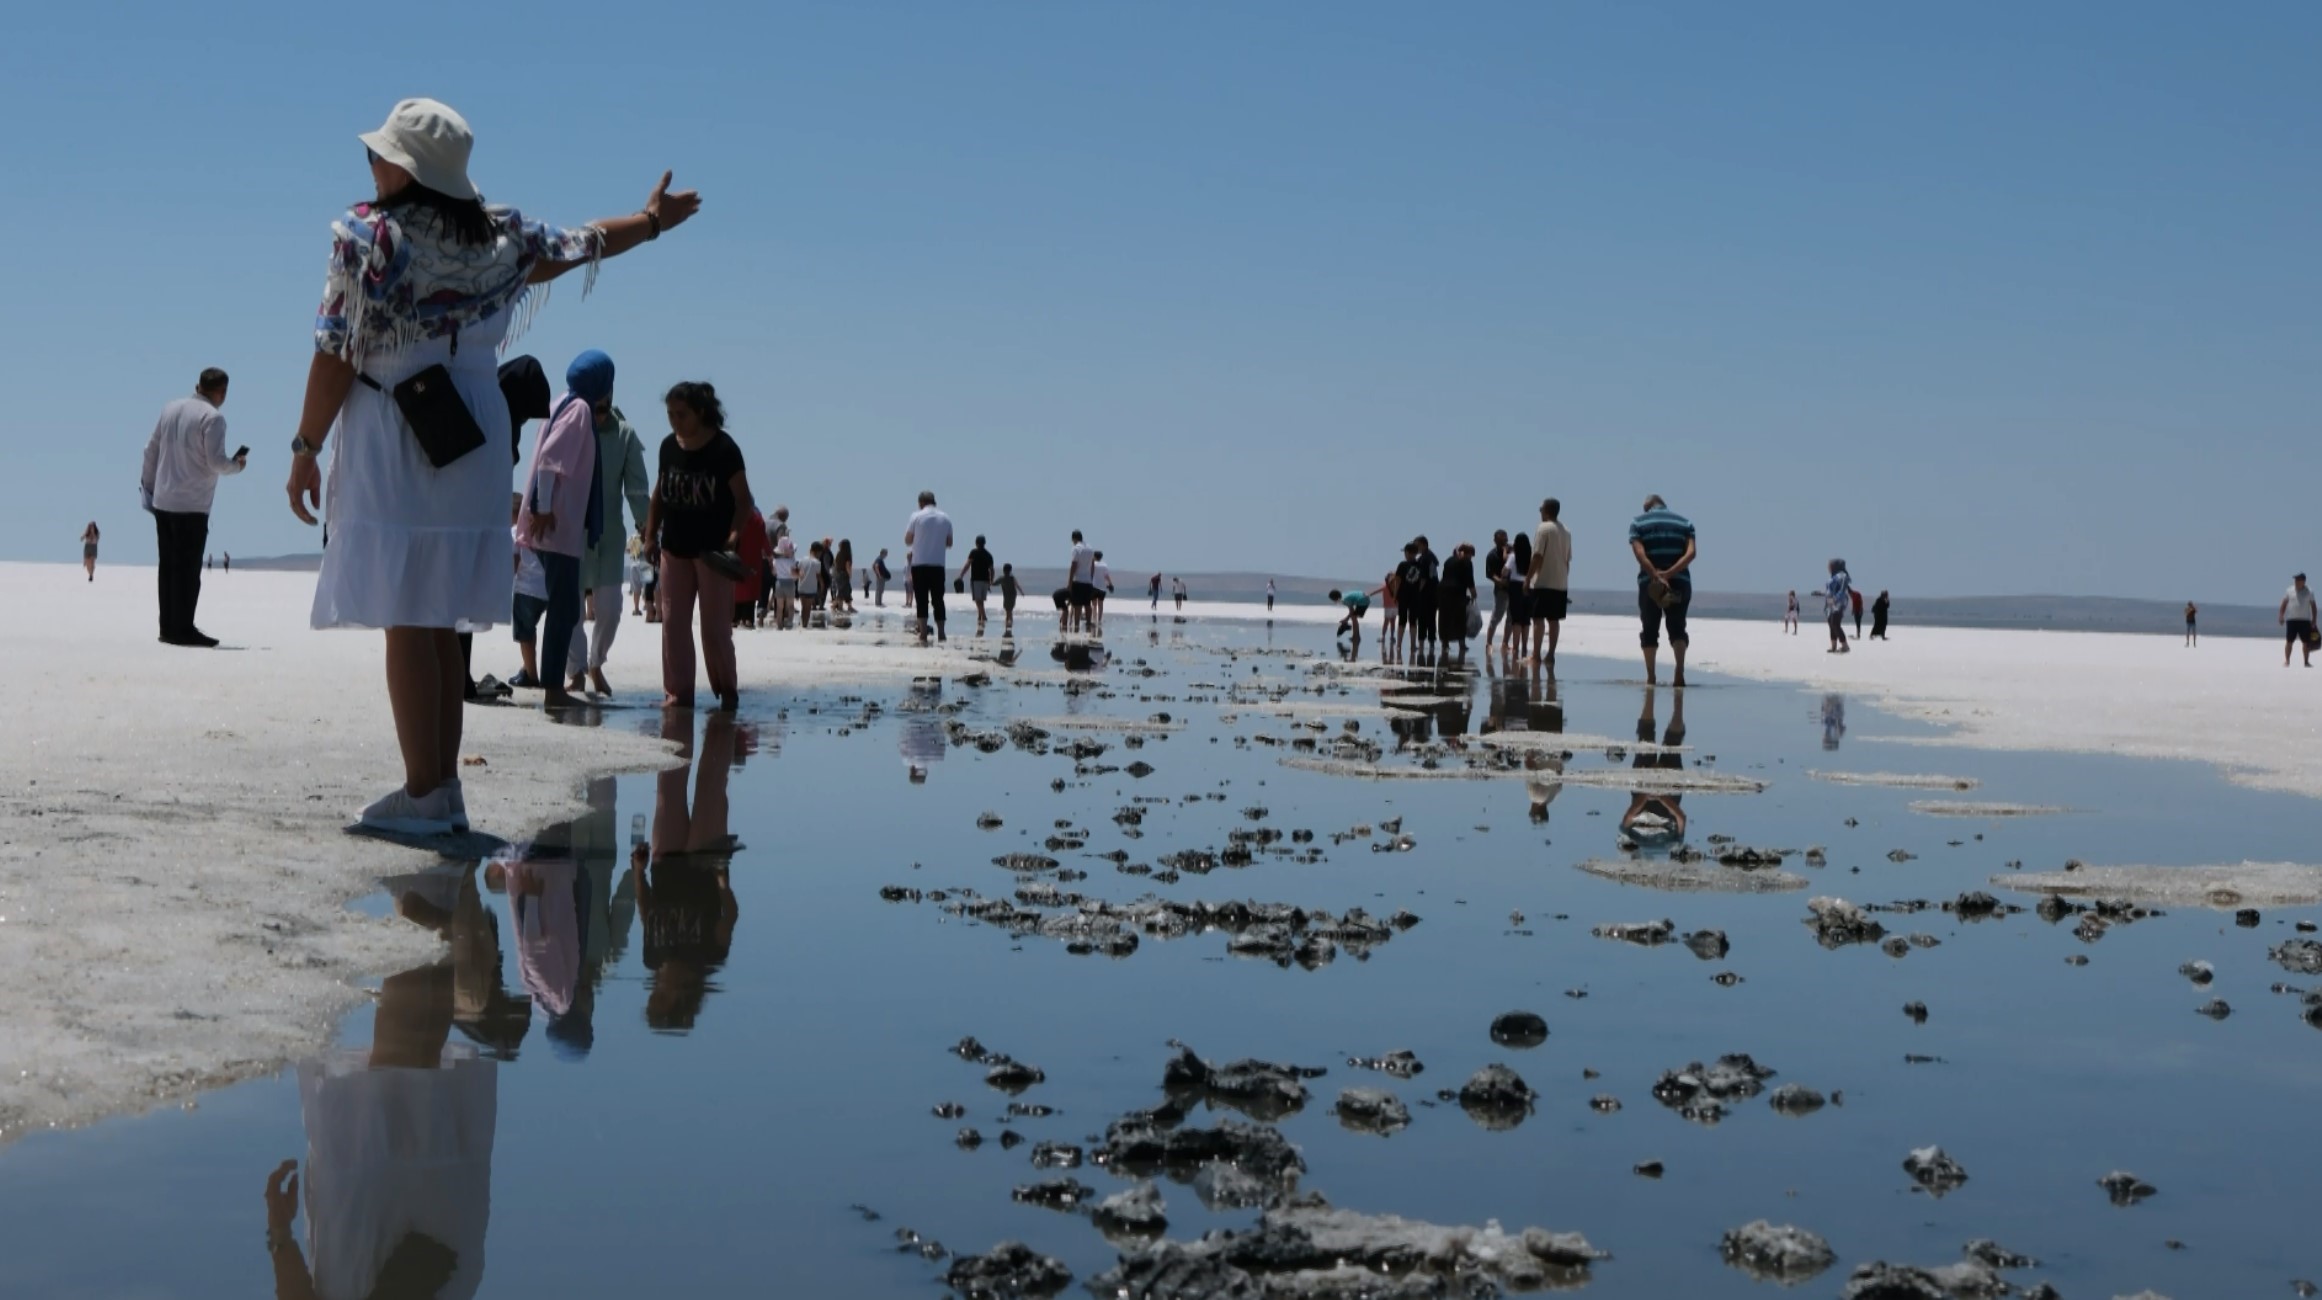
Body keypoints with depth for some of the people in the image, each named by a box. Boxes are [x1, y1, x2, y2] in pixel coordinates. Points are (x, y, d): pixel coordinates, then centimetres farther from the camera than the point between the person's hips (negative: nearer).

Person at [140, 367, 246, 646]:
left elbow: (151, 450, 13)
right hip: (191, 507, -7)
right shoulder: (213, 418, -11)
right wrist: (237, 465, 4)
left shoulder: (171, 409, 9)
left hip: (162, 501, 7)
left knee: (168, 566, 11)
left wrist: (148, 483, 24)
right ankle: (183, 629, -4)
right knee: (188, 569, -3)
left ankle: (168, 627, 14)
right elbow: (216, 462, -16)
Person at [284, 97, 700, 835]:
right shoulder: (498, 236, 5)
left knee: (406, 621, -3)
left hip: (392, 442, -6)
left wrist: (306, 448, -2)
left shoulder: (366, 236, -9)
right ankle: (446, 788, 15)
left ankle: (422, 794, -4)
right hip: (472, 438, 6)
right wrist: (651, 222, 40)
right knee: (440, 624, 13)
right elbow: (576, 247, 22)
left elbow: (337, 354, -10)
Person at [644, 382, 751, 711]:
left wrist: (734, 534, -21)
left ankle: (727, 690, 13)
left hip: (712, 550, -5)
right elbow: (659, 494, 15)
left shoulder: (723, 448, -10)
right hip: (674, 548, 5)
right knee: (673, 622, 3)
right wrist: (650, 535, 11)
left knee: (716, 625, -1)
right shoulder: (669, 447, 6)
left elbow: (743, 499, -9)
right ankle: (678, 691, 8)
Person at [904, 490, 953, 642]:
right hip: (938, 565, 2)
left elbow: (907, 540, 2)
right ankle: (941, 633, 3)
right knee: (938, 600, 6)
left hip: (919, 564, -2)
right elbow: (949, 543, 12)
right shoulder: (945, 518, 6)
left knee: (921, 600, 0)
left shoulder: (917, 517, -3)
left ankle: (923, 633, -6)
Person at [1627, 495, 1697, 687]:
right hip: (1680, 583, 1)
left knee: (1650, 630, 7)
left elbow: (1639, 553, -11)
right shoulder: (1685, 522, 12)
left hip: (1649, 583, -1)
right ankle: (1679, 673, -12)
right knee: (1677, 628, 5)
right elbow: (1691, 552, -5)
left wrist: (1656, 577, -17)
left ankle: (1651, 677, 3)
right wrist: (1669, 574, -13)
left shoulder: (1638, 523, 6)